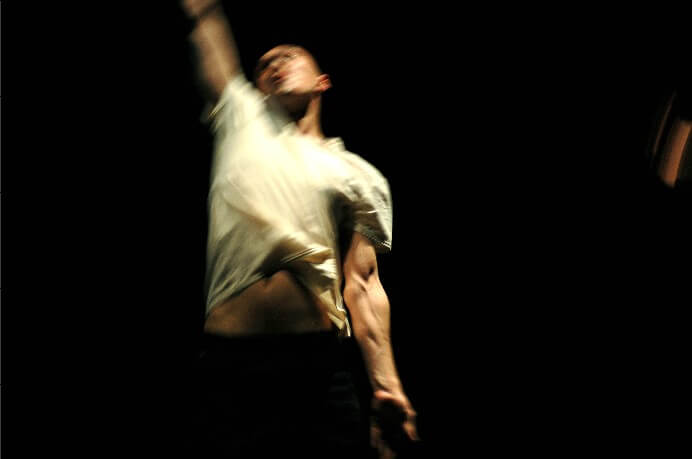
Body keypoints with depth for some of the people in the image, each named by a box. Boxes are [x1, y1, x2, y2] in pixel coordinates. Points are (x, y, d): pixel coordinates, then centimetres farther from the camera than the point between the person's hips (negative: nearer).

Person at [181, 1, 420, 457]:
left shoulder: (359, 175, 14)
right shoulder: (242, 122, 18)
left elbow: (362, 284, 6)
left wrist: (386, 385, -3)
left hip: (321, 363, 0)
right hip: (230, 360, 0)